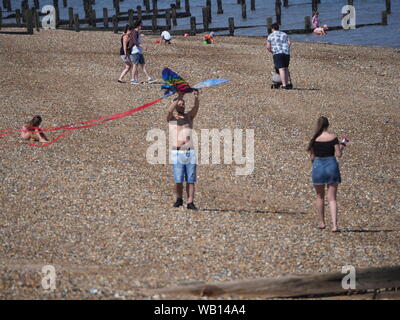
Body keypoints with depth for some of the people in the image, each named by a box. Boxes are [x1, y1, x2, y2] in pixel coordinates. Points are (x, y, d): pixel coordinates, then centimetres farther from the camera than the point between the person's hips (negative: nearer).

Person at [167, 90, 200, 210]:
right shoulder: (171, 118, 7)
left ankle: (190, 202, -2)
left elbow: (196, 108, -6)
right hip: (177, 153, -2)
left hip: (190, 152, 2)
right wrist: (179, 97, -24)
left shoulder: (189, 116, 13)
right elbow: (169, 110, -15)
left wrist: (196, 98, -27)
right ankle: (179, 199, 16)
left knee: (190, 180, -3)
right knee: (178, 180, -4)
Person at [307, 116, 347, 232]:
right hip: (332, 166, 0)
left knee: (320, 196, 20)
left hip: (318, 167, 0)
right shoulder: (333, 137, -6)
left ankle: (322, 222, 27)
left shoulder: (314, 139, -5)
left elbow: (312, 157, -1)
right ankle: (334, 225, -12)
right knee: (332, 199, 1)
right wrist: (341, 147, 14)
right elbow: (338, 154, -6)